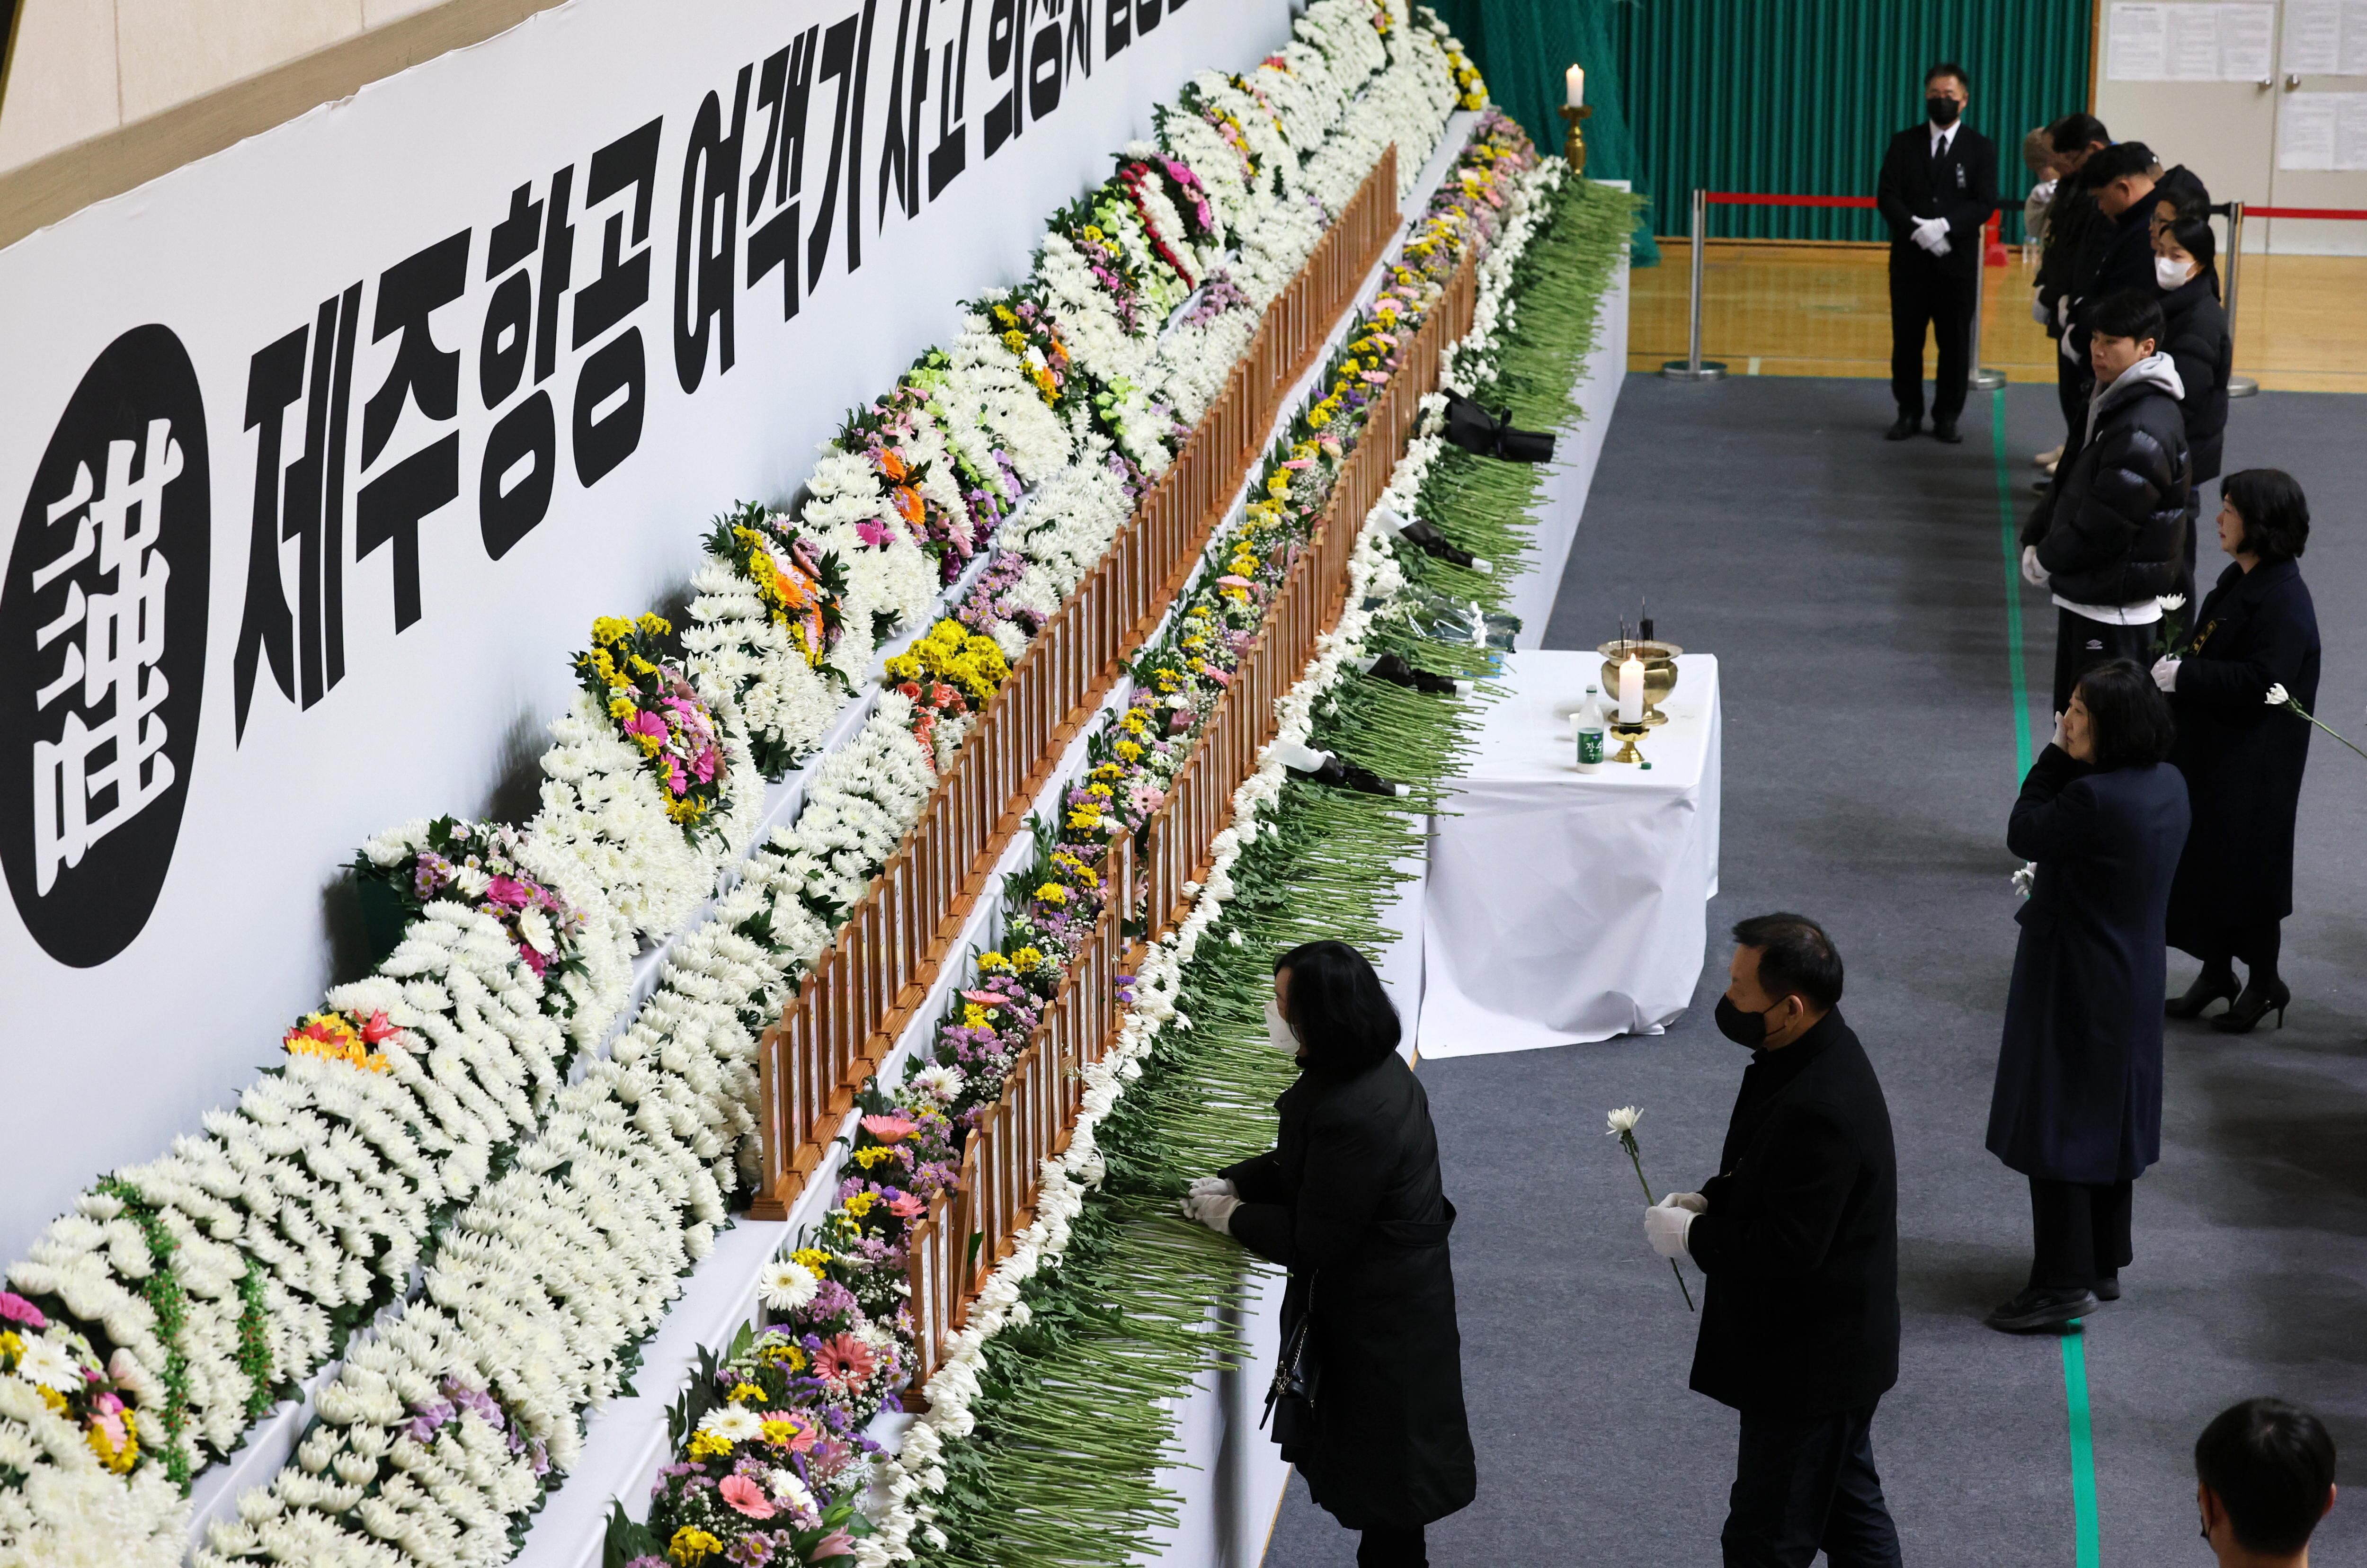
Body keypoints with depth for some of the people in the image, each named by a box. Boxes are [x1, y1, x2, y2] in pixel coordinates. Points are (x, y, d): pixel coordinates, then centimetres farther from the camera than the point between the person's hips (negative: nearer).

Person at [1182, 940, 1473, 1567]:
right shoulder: (1375, 1067, -3)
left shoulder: (1354, 1116, -34)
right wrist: (1233, 1182, 0)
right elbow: (1303, 1163, 12)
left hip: (1378, 1321, -10)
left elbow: (1313, 1242, -26)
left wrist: (1232, 1216, -11)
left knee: (1383, 1483, 8)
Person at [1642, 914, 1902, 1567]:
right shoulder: (1814, 1057, 1)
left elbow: (1785, 1250, -30)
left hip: (1806, 1365, -10)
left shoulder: (1819, 1110, -31)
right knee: (1850, 1510, 23)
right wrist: (1710, 1200, 2)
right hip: (1837, 1348, 10)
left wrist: (1689, 1235, -17)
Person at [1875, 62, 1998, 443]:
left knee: (1955, 341, 2)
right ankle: (1909, 413, 15)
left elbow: (1985, 203, -7)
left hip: (1957, 259, -1)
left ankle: (1947, 416, 11)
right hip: (1909, 258, 1)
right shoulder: (1904, 144, 7)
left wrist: (1944, 225, -21)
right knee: (1906, 339, 5)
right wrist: (1917, 229, -18)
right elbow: (1887, 196, -2)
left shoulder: (1980, 149, 3)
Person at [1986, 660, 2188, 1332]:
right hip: (2132, 983, 9)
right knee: (2107, 1120, 20)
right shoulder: (2167, 785, 0)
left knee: (2056, 1128, 0)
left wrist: (2055, 757, -10)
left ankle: (2064, 1283, 4)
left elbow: (2025, 835, -13)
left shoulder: (2095, 798, -28)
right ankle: (2104, 1264, 31)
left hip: (2076, 987, -9)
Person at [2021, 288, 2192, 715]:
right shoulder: (2112, 401, 8)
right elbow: (2069, 484, 16)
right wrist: (2035, 541, 6)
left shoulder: (2144, 431, -24)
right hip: (2084, 592, 10)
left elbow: (2104, 523, -23)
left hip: (2116, 606, -10)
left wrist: (2048, 559, -9)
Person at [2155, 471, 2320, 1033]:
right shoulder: (2238, 580, 7)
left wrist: (2184, 675, -24)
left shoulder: (2283, 601, -23)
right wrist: (2177, 661, 2)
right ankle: (2216, 971, 29)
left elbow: (2259, 681, -28)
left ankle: (2265, 981, 18)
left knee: (2242, 867, 2)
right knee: (2204, 858, 15)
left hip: (2252, 765, -9)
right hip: (2209, 747, 9)